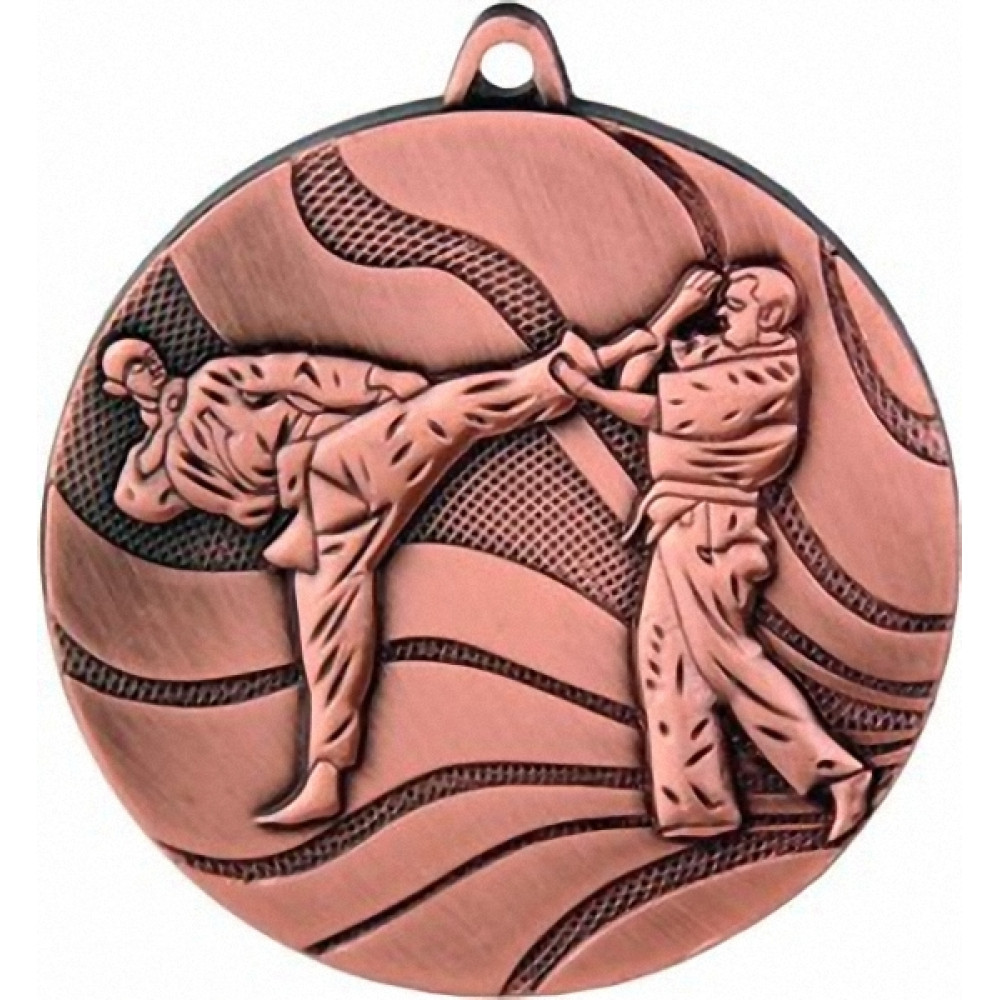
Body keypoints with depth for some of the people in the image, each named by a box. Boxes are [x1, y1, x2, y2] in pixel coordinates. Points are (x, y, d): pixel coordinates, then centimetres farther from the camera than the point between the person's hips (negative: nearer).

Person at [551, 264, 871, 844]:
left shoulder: (767, 374, -12)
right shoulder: (723, 360, 14)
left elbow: (662, 412, -14)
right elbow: (635, 374, 9)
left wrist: (586, 389, -9)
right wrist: (676, 312, 6)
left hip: (704, 528, -9)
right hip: (688, 526, 9)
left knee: (725, 655, -4)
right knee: (669, 654, 6)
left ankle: (835, 772, 4)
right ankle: (696, 803, 10)